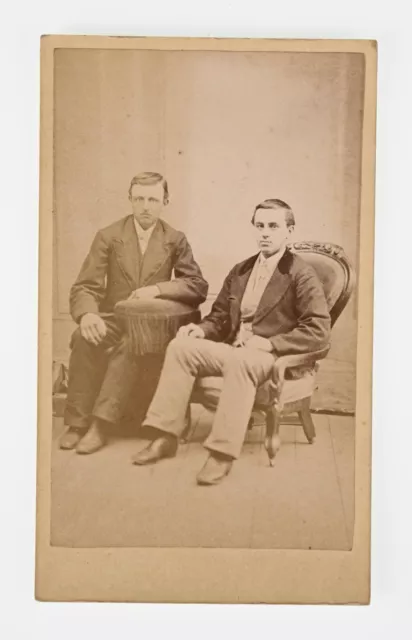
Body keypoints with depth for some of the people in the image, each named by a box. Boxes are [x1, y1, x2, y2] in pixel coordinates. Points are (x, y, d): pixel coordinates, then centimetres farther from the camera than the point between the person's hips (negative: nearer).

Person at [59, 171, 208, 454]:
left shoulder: (175, 240, 3)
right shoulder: (109, 236, 2)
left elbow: (199, 287, -2)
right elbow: (85, 287, -4)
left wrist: (158, 288, -19)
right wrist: (87, 314, -27)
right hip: (113, 318, 1)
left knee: (132, 344, -34)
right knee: (83, 338, -31)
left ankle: (99, 425, -32)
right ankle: (78, 423, -22)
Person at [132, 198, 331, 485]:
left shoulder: (302, 274, -6)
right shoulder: (240, 270, 15)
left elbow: (318, 331, -14)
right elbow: (220, 316, 20)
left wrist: (269, 343, -21)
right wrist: (202, 329, -3)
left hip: (273, 356, -6)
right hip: (234, 349, 7)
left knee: (238, 361, -38)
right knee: (180, 346, -13)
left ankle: (223, 454, -32)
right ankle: (166, 438, -11)